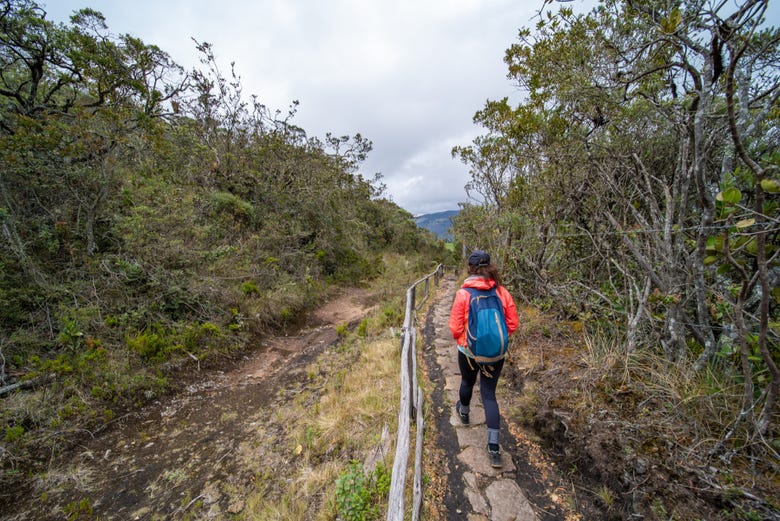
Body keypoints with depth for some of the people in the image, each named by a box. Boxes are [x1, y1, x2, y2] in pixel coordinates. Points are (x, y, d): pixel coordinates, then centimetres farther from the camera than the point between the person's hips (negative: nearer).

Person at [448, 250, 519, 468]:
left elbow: (455, 328, -16)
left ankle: (464, 412, 55)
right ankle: (494, 447, 15)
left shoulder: (463, 293, -19)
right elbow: (512, 324, -3)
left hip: (469, 351, -1)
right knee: (489, 394, 14)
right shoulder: (502, 291, -10)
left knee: (467, 382, 26)